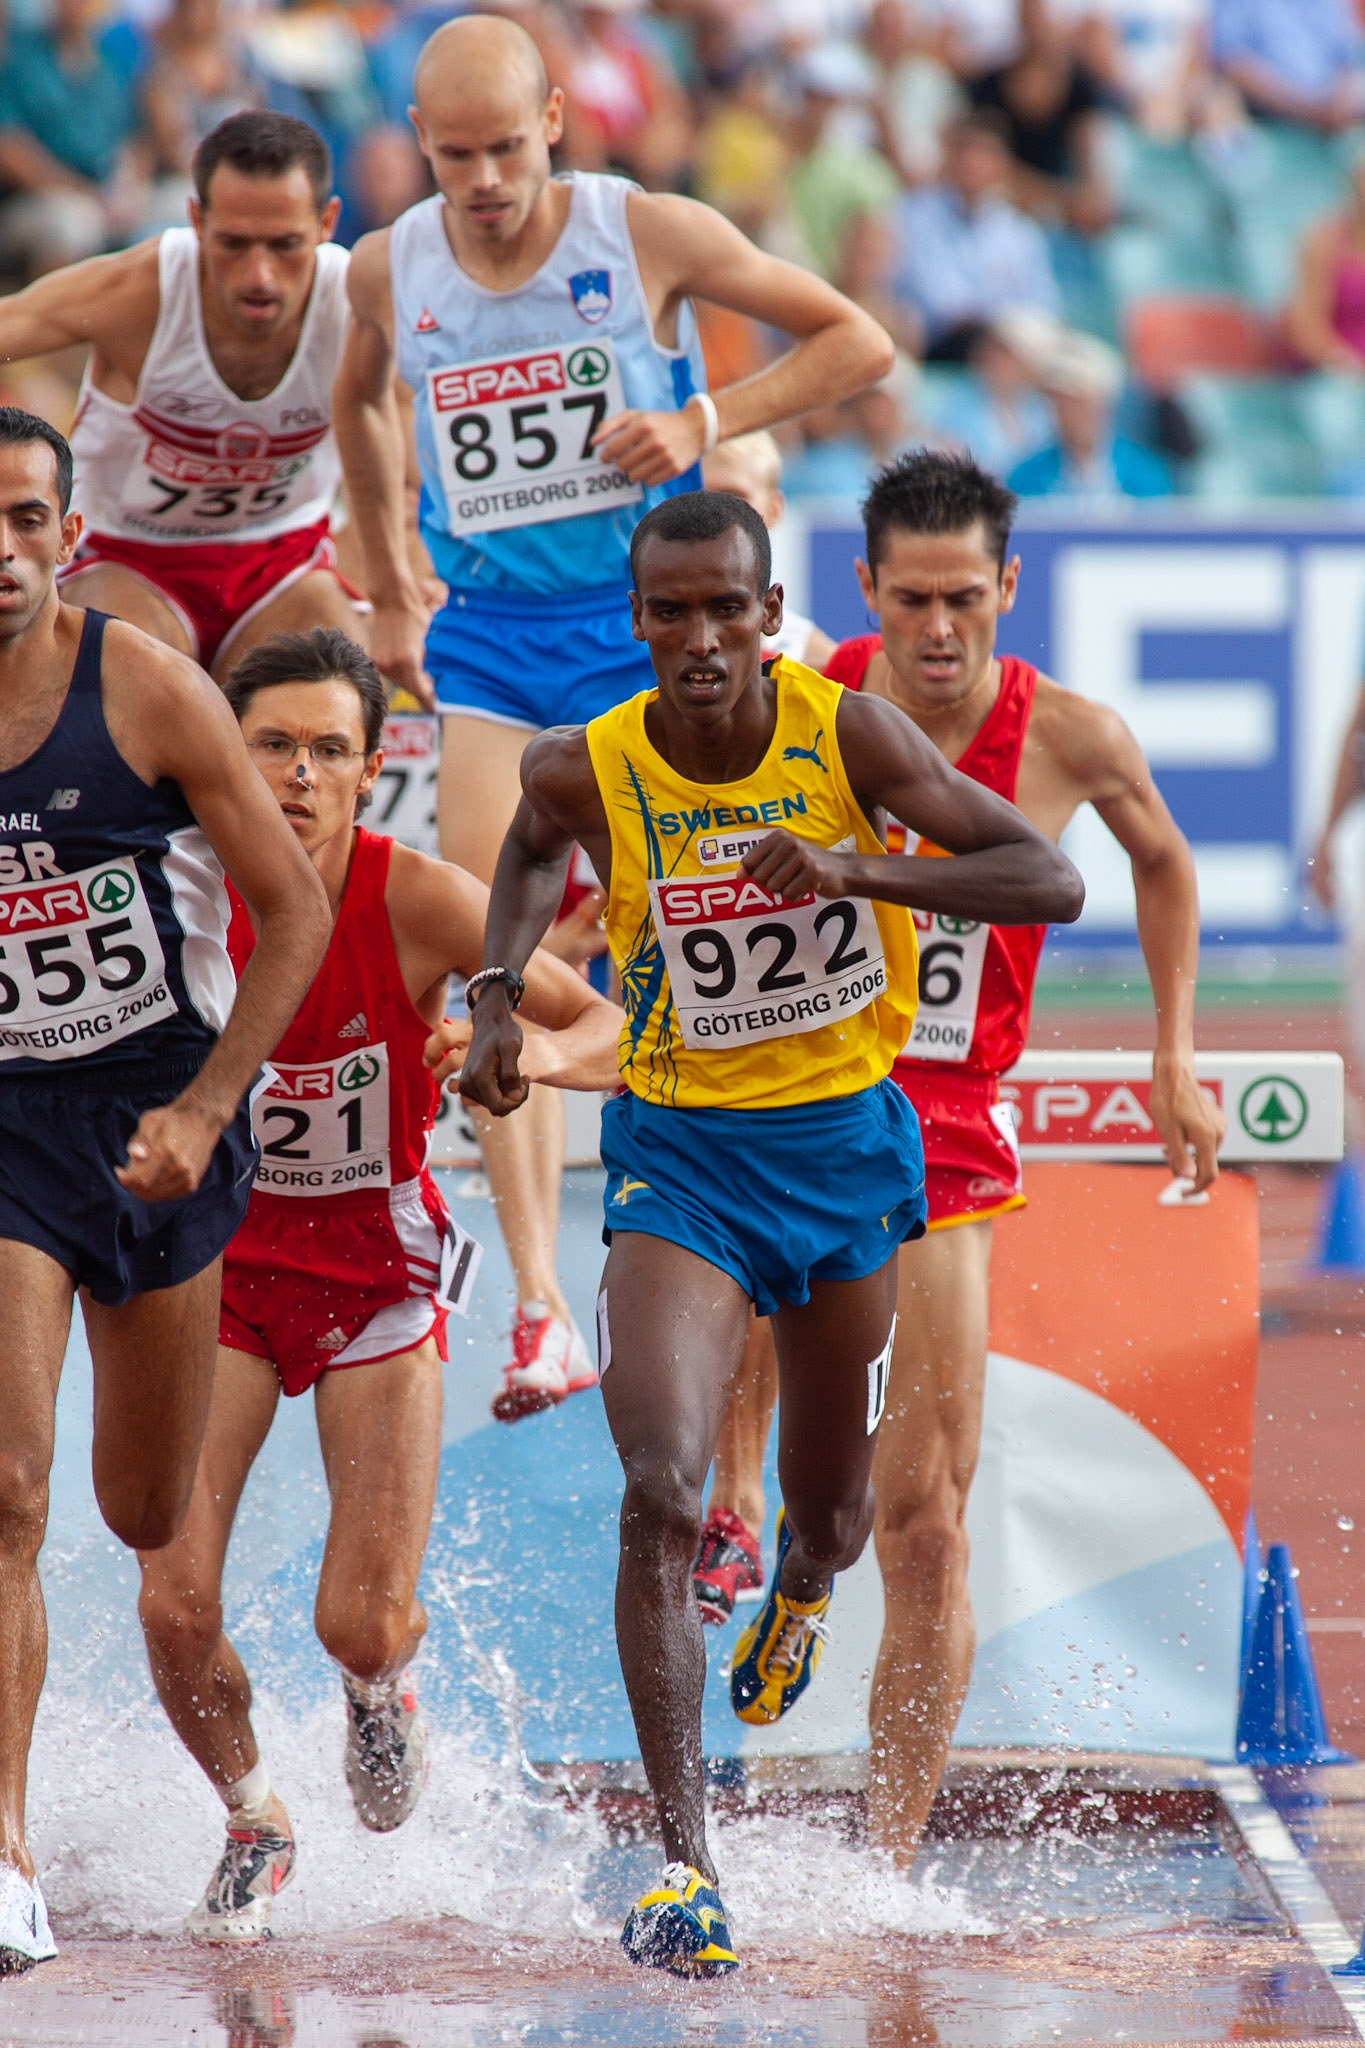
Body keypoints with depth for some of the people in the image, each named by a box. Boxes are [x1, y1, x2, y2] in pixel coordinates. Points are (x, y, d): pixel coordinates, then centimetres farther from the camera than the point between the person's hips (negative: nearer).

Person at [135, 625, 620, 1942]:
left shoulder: (416, 902, -18)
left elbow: (625, 1031, -15)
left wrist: (539, 1050, -37)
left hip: (375, 1272, -1)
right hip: (218, 1256, 1)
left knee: (364, 1625, -8)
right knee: (175, 1608, -12)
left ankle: (377, 1688, 33)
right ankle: (252, 1821, 19)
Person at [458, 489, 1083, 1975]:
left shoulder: (846, 734, -15)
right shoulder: (587, 771, -12)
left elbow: (1051, 881, -18)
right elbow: (533, 848, 15)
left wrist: (856, 870, -31)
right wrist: (500, 995, -1)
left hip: (844, 1142, 1)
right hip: (678, 1153, -1)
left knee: (829, 1507, 19)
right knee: (659, 1495, -22)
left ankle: (799, 1592, 60)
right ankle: (683, 1863, -21)